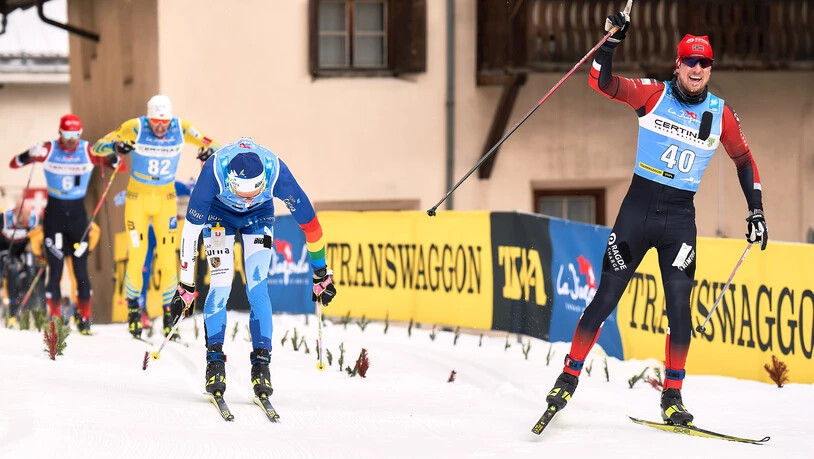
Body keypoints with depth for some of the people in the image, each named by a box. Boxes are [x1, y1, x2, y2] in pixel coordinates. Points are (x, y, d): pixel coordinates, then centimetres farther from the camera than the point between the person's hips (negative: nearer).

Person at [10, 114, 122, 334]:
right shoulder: (48, 150, -7)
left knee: (81, 269, 0)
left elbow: (120, 167, -4)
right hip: (54, 213, 0)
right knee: (55, 268, -1)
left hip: (78, 213, 0)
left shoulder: (88, 151, -5)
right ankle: (54, 318, 7)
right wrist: (29, 155, -27)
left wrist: (112, 158, -27)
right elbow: (14, 164, -6)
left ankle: (85, 319, 8)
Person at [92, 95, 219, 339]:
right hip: (138, 198, -2)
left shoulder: (181, 129, -11)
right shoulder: (135, 127, -16)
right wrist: (116, 146, -39)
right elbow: (97, 147, -16)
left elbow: (211, 145, -1)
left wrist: (209, 151, -26)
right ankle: (133, 309, 11)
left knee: (168, 259, -2)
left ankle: (168, 312, 10)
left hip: (166, 199, 2)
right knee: (137, 257, -6)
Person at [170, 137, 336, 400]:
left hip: (259, 217, 1)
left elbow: (307, 220, -22)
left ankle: (261, 365, -5)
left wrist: (321, 274, -13)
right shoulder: (213, 171, -40)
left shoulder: (277, 172, -37)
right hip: (219, 215, 0)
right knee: (220, 288, -14)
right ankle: (214, 363, -4)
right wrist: (186, 286, -28)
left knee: (258, 290, -12)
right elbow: (192, 229, -31)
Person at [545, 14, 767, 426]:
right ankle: (569, 377, 9)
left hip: (680, 217, 1)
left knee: (679, 304, -6)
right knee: (606, 297, -2)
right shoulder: (653, 95, -2)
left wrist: (756, 212, 11)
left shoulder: (720, 113, 3)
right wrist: (612, 40, -24)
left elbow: (744, 160, 15)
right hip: (639, 206, -1)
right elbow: (600, 82, -10)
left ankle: (672, 396, 4)